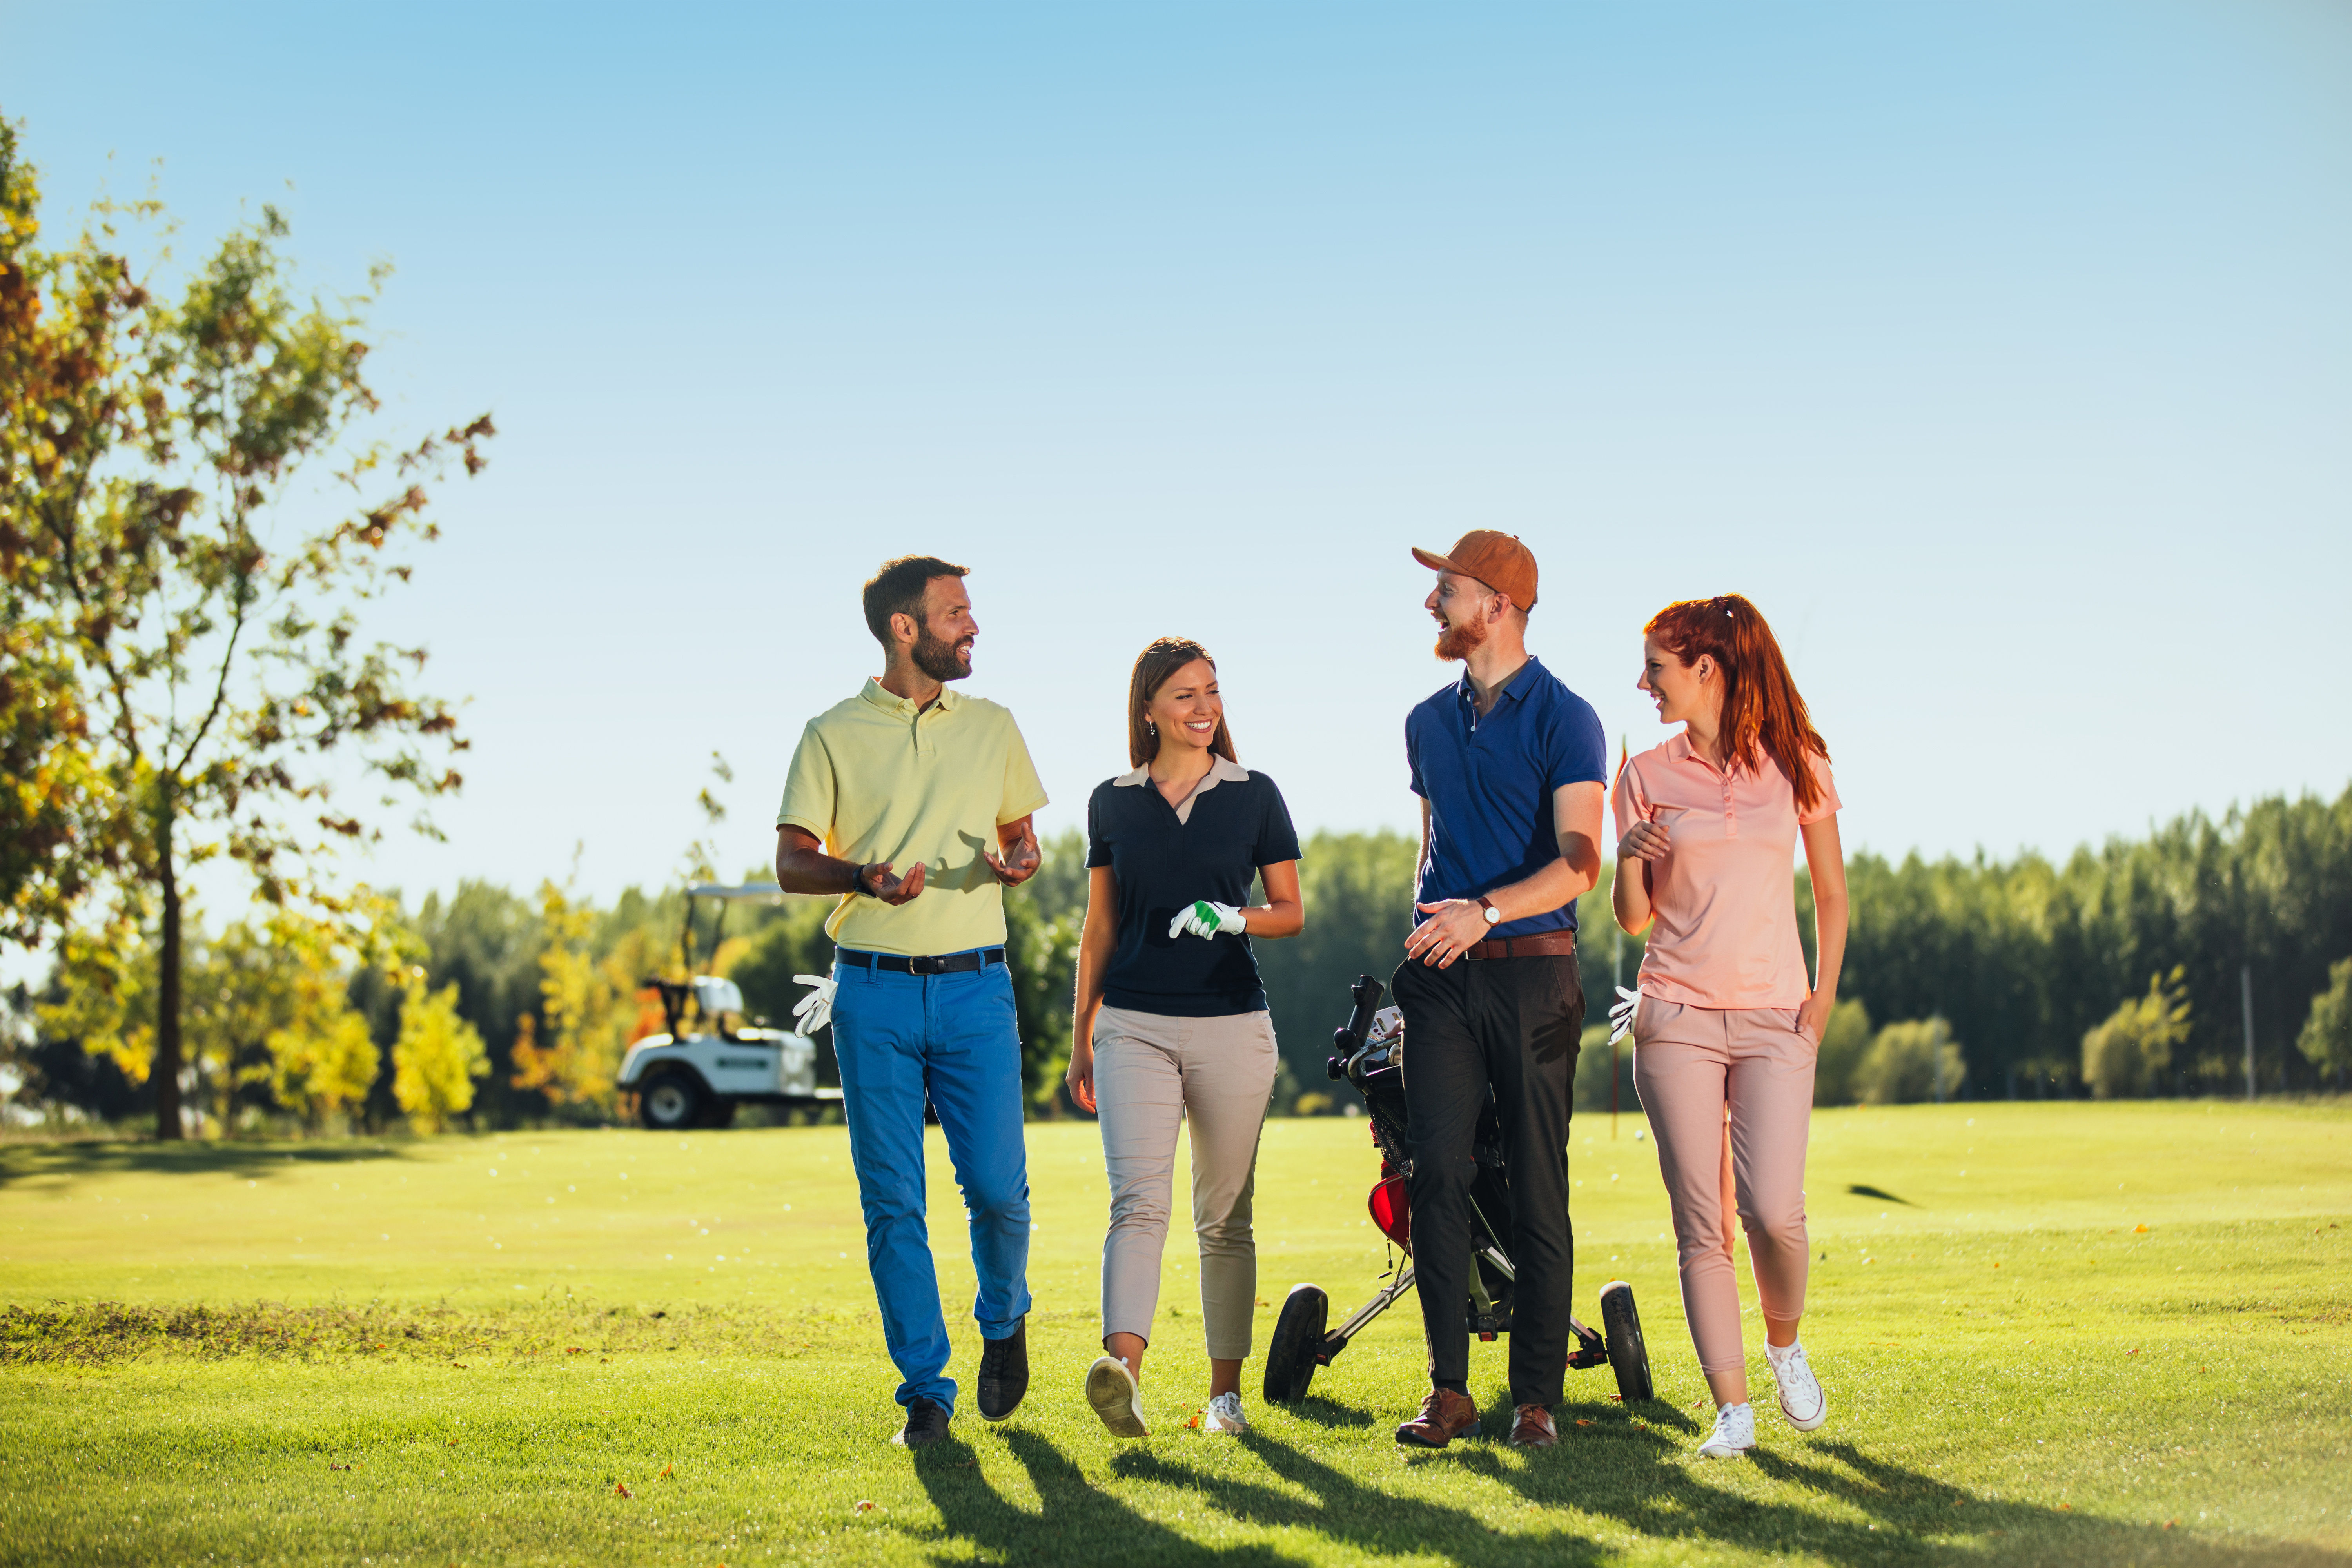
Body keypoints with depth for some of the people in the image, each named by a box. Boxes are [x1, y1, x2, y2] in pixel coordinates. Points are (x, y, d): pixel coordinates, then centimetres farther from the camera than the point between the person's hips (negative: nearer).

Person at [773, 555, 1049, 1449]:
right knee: (892, 1200, 0)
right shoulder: (833, 735, 3)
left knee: (997, 1184, -4)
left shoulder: (992, 727, 11)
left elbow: (1020, 834, 18)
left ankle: (1004, 1323, 26)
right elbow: (792, 864, 1)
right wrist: (866, 877, -18)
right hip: (874, 990, -1)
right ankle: (925, 1391, 9)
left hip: (975, 983, 2)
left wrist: (1019, 861, -6)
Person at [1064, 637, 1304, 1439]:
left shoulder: (1254, 795, 5)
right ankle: (1122, 1371, -31)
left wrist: (1235, 917, -13)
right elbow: (1099, 927, 14)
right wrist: (1078, 1039, 13)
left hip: (1232, 1026, 0)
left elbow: (1292, 912, 8)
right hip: (1134, 1025, 0)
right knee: (1138, 1200, -16)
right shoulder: (1113, 801, 8)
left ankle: (1225, 1389, 15)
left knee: (1225, 1217, 6)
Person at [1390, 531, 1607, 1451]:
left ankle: (1536, 1396, 4)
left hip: (1532, 971, -4)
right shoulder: (1428, 722, 17)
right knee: (1437, 1173, -6)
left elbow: (1579, 864, -12)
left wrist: (1486, 912, -25)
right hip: (1444, 977, 5)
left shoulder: (1564, 718, -3)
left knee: (1538, 1189, -1)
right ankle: (1448, 1388, -1)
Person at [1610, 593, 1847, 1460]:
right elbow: (1634, 917, 8)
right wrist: (1631, 865, -13)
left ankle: (1784, 1342, 17)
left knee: (1773, 1210, -13)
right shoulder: (1647, 776, 6)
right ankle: (1732, 1405, 4)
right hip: (1677, 1015, 1)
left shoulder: (1795, 763, 5)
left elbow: (1832, 892, 13)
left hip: (1774, 1017, -1)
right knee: (1701, 1223, -4)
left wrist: (1825, 993, 2)